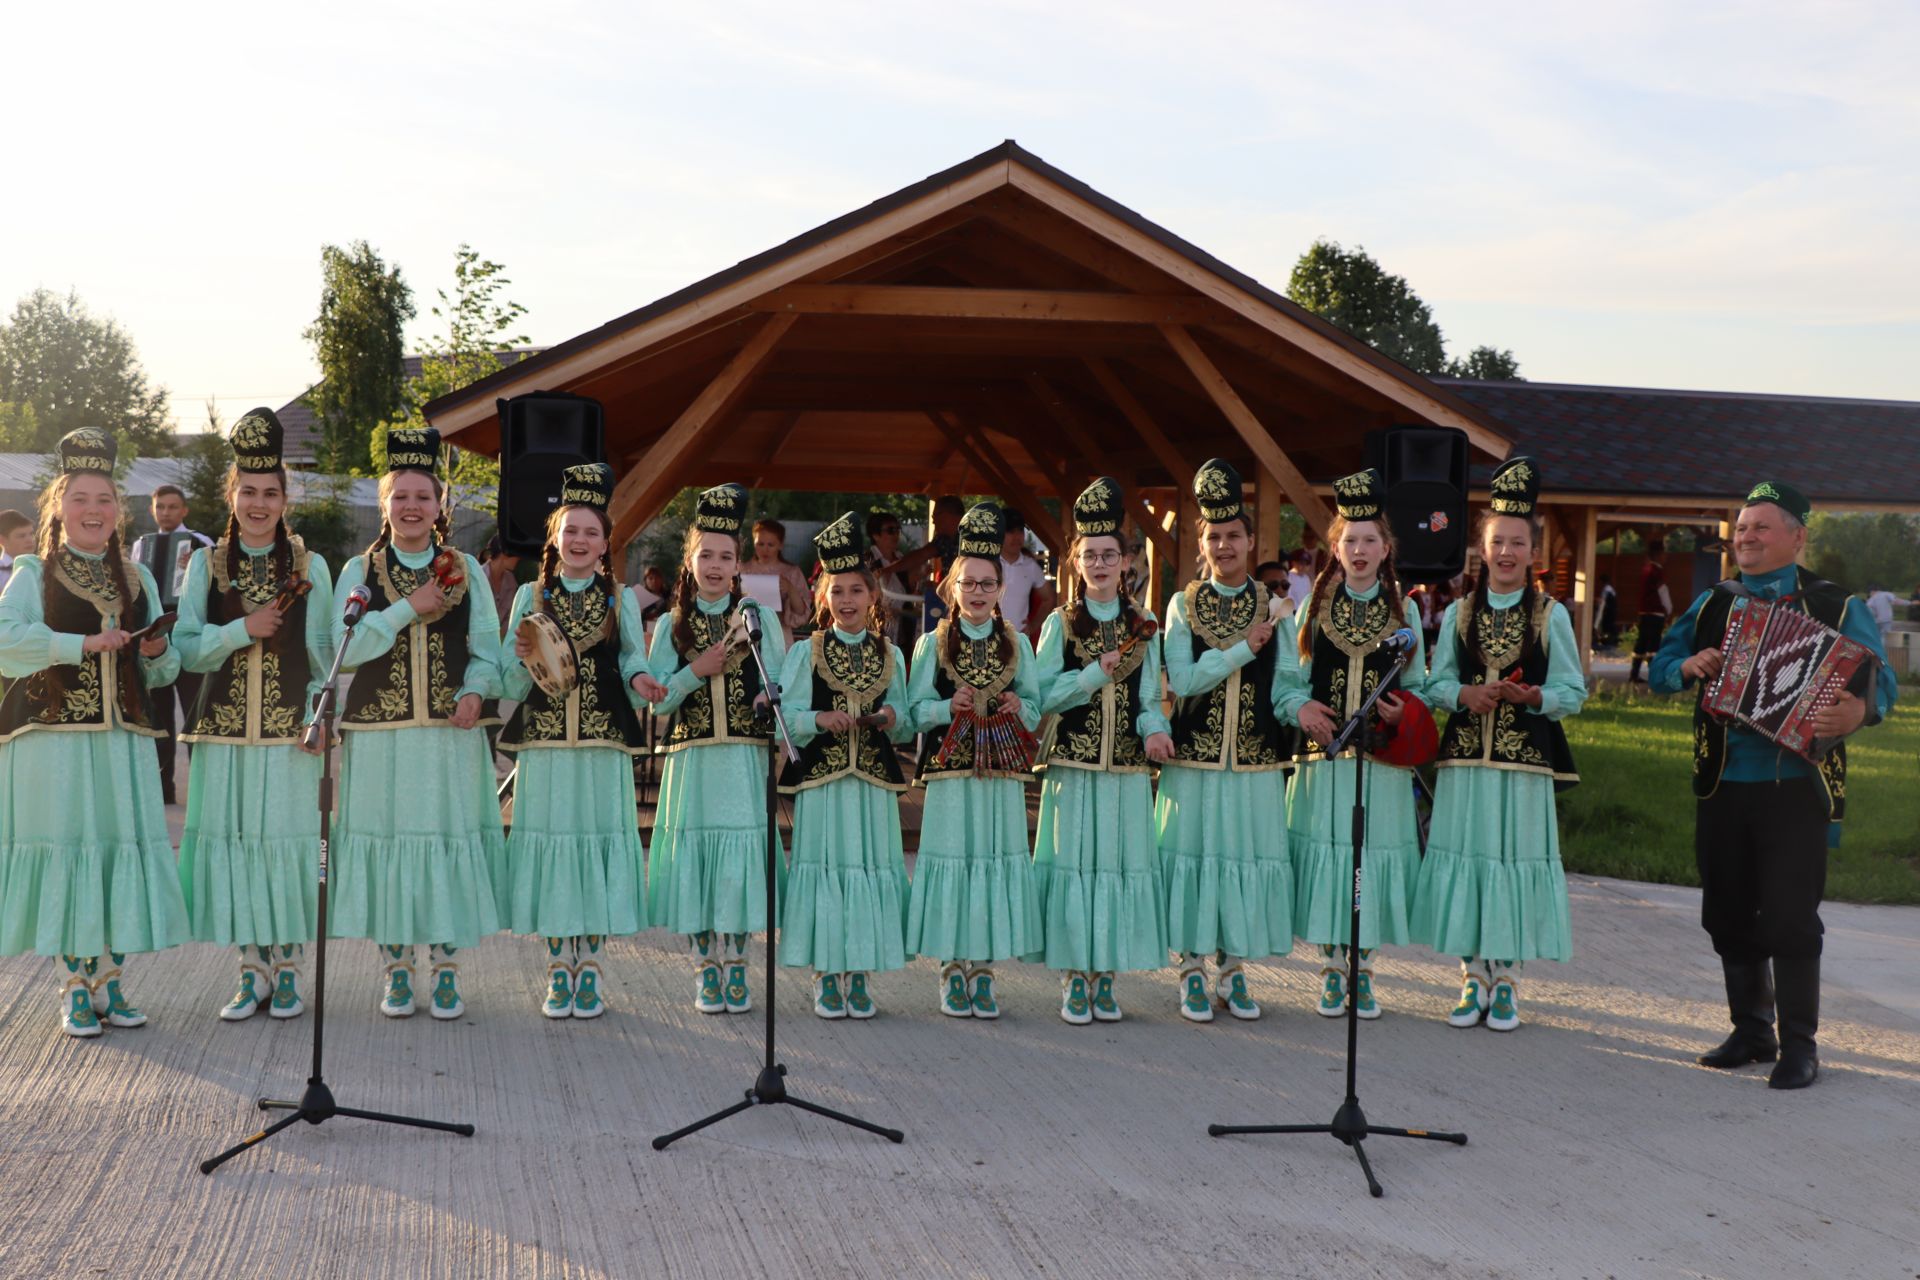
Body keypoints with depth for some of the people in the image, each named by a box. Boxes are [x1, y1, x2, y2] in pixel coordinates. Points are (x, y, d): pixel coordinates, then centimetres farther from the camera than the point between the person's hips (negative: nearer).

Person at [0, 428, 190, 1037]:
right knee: (62, 855, -2)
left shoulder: (138, 579, 16)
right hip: (52, 738, -3)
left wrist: (158, 653, -7)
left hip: (122, 740, 4)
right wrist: (86, 644, -19)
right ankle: (74, 988, 9)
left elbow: (164, 673, 16)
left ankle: (108, 979, 15)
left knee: (118, 854, 3)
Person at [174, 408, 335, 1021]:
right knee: (233, 843, 1)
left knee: (287, 842, -2)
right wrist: (242, 630, -12)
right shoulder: (206, 563, 7)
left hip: (288, 731, -1)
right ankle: (252, 969, 12)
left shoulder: (310, 567, 5)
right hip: (223, 728, 1)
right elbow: (187, 649, 2)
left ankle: (287, 970, 9)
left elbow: (323, 652, 7)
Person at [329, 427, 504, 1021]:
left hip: (450, 733, 1)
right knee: (387, 841, 2)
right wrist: (409, 608, -11)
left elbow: (486, 649, 7)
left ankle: (446, 968, 12)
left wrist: (475, 691, -12)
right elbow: (347, 647, -6)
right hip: (379, 734, -1)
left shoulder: (465, 570, 9)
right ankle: (396, 968, 14)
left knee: (450, 839, 1)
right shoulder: (359, 571, 6)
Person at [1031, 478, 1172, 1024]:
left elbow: (1150, 696, 7)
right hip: (1073, 768, -2)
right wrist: (1097, 673, -13)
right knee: (1074, 863, -3)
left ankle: (1106, 976, 12)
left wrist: (1153, 728, -13)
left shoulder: (1141, 626, 11)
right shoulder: (1060, 624, 4)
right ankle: (1074, 979, 6)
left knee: (1122, 863, 3)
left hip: (1127, 769, 2)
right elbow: (1043, 695, -3)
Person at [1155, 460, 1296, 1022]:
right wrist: (1245, 648, -13)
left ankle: (1232, 971, 17)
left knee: (1248, 857, 5)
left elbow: (1286, 682, 4)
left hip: (1255, 759, 2)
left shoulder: (1273, 608, 7)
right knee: (1193, 855, 0)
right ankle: (1192, 972, 11)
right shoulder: (1182, 606, 2)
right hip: (1194, 758, -2)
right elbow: (1182, 680, -9)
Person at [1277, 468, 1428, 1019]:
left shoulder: (1404, 612, 9)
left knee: (1375, 854, 1)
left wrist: (1403, 709, -12)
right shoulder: (1313, 608, 7)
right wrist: (1300, 708, -15)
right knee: (1325, 853, 0)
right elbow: (1290, 680, 5)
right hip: (1324, 755, 0)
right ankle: (1331, 971, 13)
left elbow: (1416, 685, 9)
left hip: (1383, 758, 0)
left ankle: (1363, 971, 15)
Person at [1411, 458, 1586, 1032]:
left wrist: (1533, 697, -17)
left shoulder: (1551, 615, 2)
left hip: (1525, 762, -2)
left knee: (1516, 861, 0)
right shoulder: (1459, 613, 9)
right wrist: (1465, 694, -13)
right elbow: (1435, 683, 8)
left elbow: (1574, 692, 1)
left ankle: (1506, 980, 12)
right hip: (1464, 758, 2)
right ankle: (1473, 978, 14)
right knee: (1464, 861, 3)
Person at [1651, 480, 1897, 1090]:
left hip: (1795, 786, -5)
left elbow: (1879, 677, -8)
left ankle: (1799, 1045, 5)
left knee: (1789, 919, -5)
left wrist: (1858, 709, -30)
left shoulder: (1834, 606, 1)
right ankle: (1751, 1030, 24)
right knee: (1730, 916, 11)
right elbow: (1659, 669, 17)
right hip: (1721, 783, 5)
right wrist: (1687, 667, -7)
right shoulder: (1712, 604, 14)